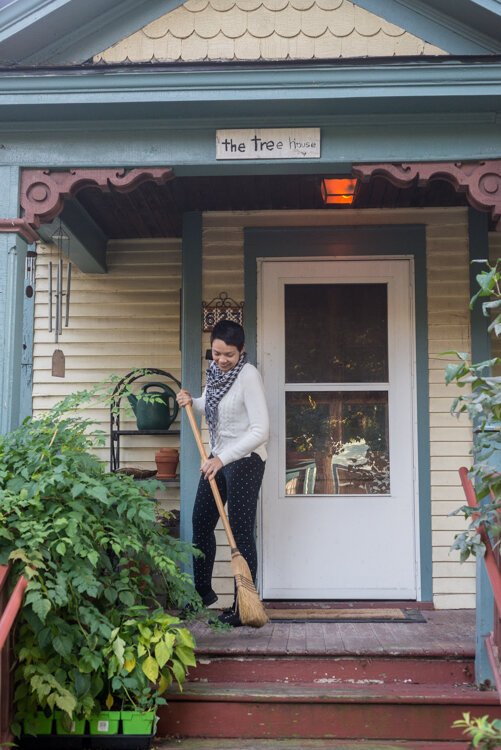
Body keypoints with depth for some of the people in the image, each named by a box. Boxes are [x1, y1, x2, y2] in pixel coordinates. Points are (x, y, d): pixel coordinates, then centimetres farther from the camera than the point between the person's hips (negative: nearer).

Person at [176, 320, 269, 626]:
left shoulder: (248, 375, -21)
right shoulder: (214, 371, 3)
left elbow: (260, 430, -25)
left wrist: (223, 458, -28)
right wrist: (191, 402, 0)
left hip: (245, 460, -8)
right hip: (218, 457, 8)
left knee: (241, 532, -4)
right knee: (201, 523, 16)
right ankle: (203, 591, 33)